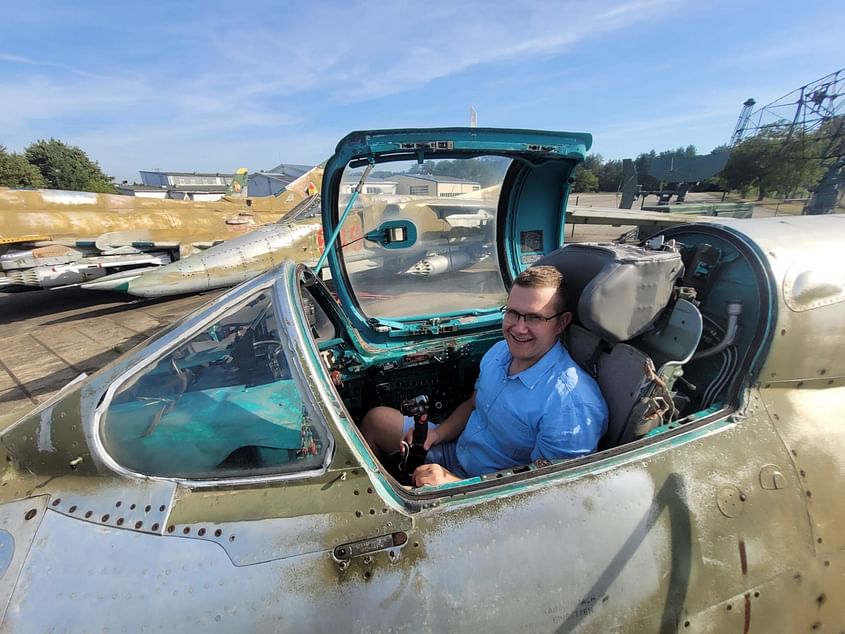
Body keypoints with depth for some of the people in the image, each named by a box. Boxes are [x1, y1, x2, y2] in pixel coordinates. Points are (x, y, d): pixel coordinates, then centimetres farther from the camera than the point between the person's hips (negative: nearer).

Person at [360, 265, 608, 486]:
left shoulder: (572, 403, -31)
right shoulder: (499, 351, -5)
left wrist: (453, 482, -28)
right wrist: (436, 433, -10)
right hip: (457, 450, 7)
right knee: (375, 418, 11)